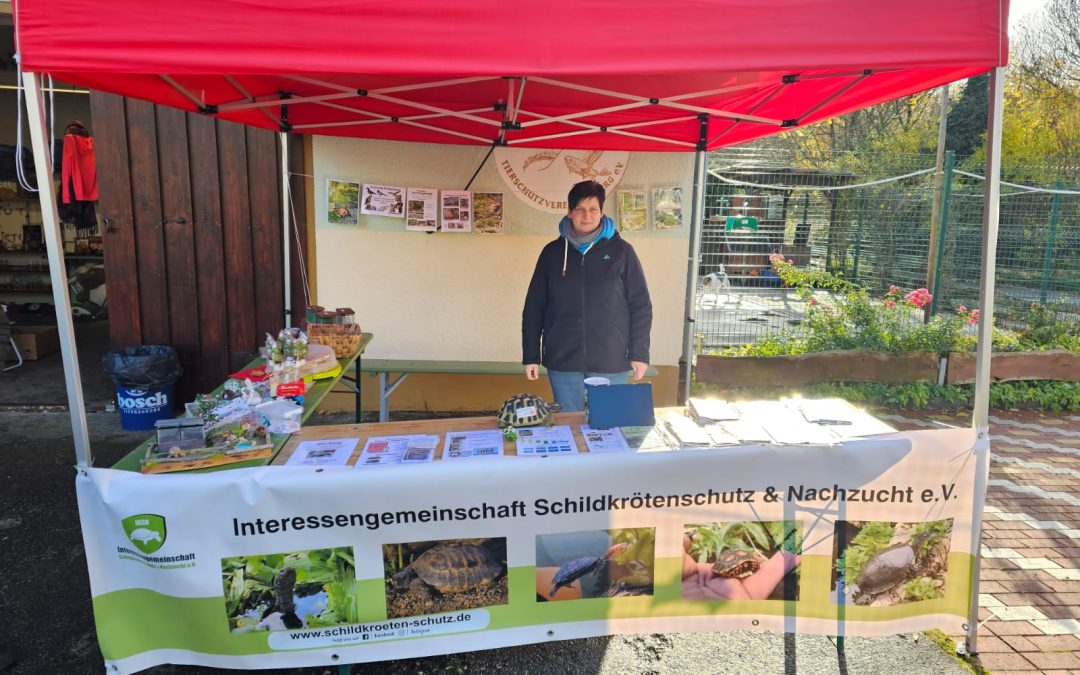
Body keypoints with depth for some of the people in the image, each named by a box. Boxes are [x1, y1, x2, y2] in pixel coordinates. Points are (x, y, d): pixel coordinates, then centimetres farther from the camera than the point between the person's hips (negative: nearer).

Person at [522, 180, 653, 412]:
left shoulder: (621, 251, 1)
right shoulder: (552, 252, 5)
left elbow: (641, 306, 2)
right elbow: (534, 307, 6)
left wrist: (639, 353, -3)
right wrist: (531, 356, 3)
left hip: (611, 363, -1)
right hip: (562, 361, 1)